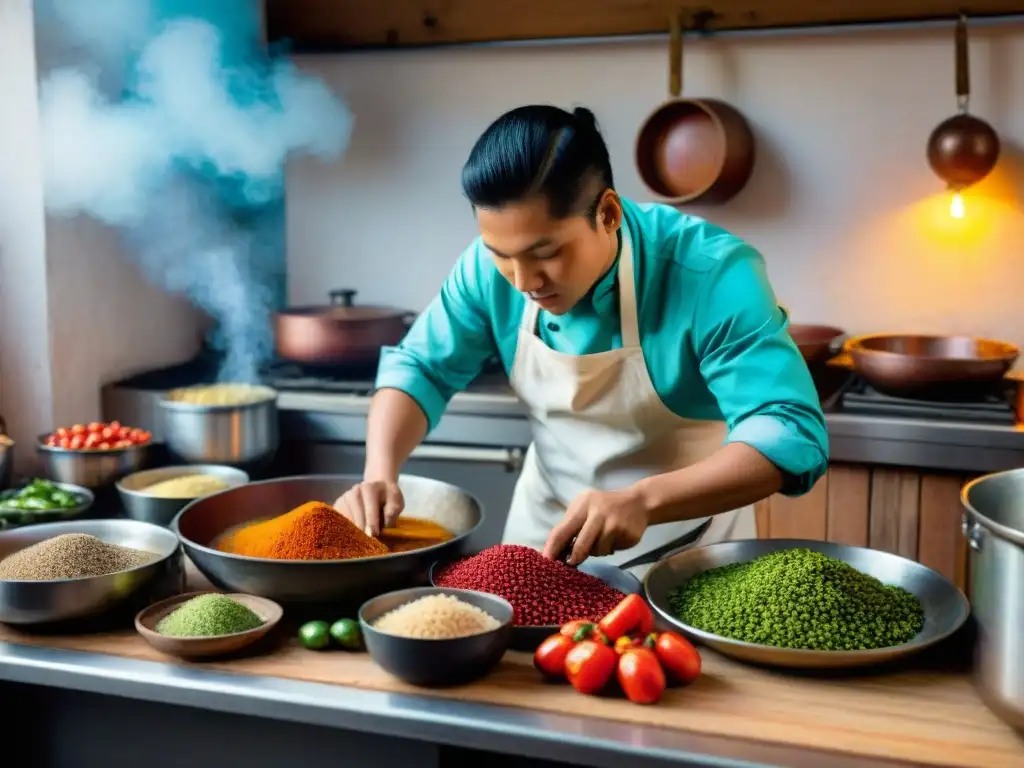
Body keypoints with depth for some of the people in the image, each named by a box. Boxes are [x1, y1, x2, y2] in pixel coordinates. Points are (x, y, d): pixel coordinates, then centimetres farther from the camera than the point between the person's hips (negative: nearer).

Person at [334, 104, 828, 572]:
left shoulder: (713, 275, -26)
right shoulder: (489, 266, -13)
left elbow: (790, 433, -30)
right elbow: (420, 367, -1)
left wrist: (643, 501, -43)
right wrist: (380, 473, -19)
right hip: (546, 528, 3)